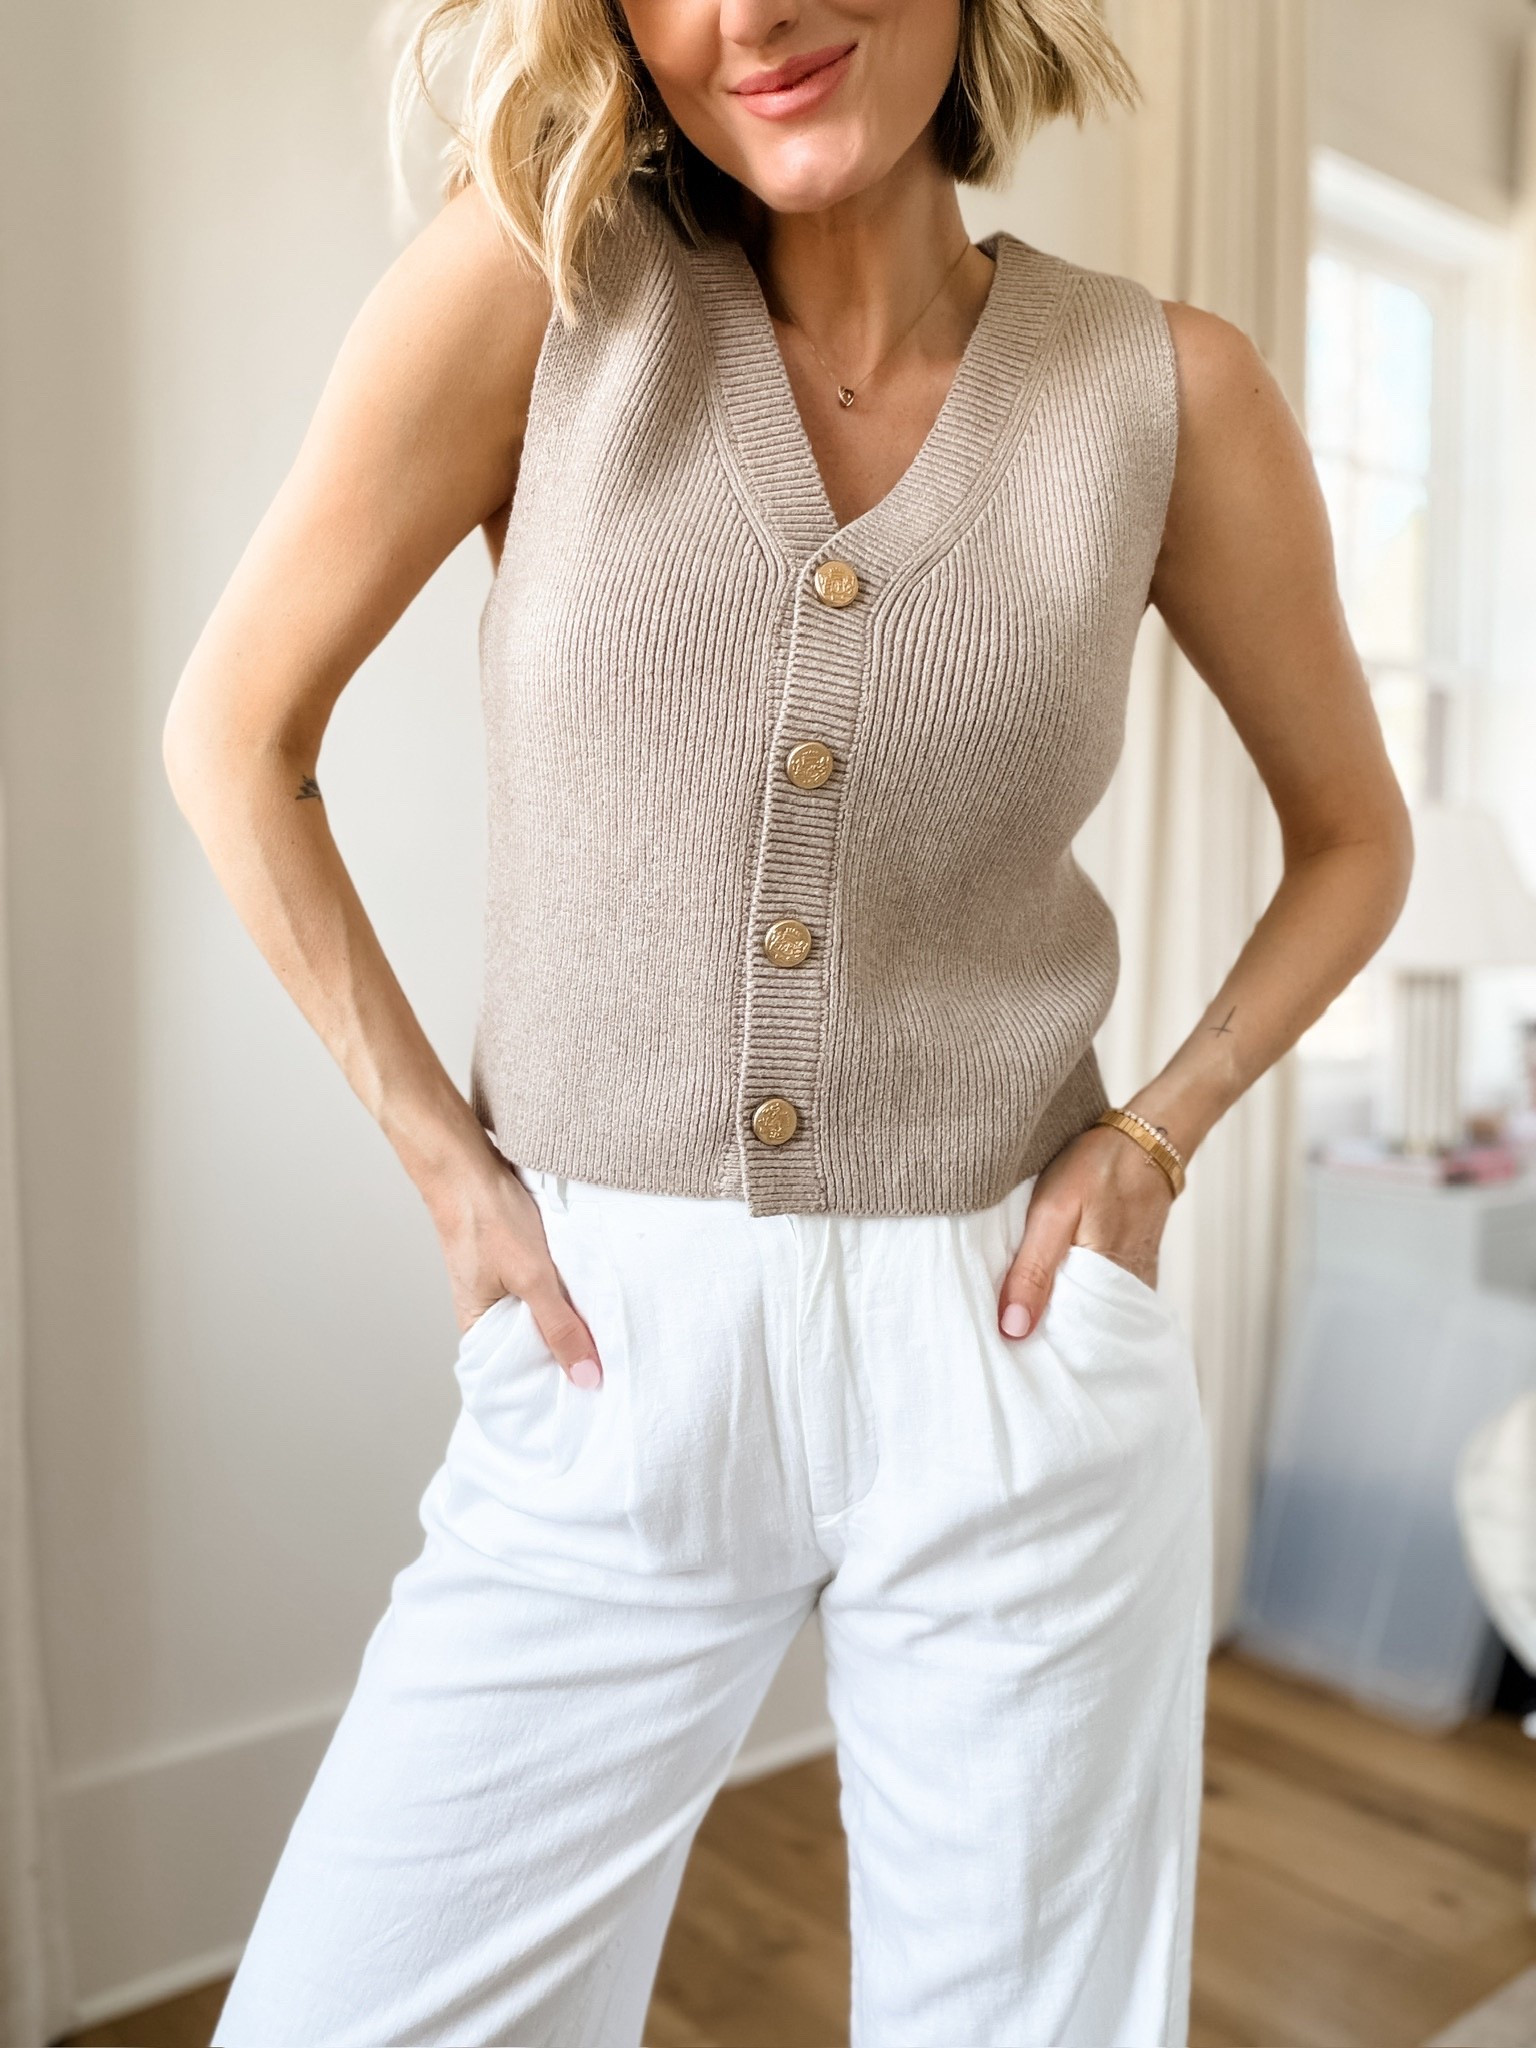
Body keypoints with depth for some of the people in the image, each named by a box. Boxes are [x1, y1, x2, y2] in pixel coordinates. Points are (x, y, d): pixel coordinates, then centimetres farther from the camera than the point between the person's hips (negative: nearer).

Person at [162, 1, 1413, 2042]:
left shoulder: (1166, 392, -3)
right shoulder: (544, 273, -6)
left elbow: (1355, 835, 11)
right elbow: (236, 737, 0)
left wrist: (1157, 1134, -2)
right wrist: (441, 1153, -4)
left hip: (1013, 1365, 1)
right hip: (608, 1366, 0)